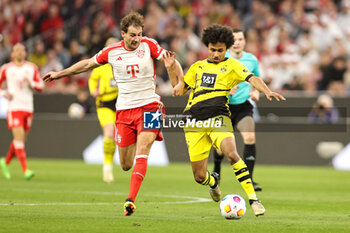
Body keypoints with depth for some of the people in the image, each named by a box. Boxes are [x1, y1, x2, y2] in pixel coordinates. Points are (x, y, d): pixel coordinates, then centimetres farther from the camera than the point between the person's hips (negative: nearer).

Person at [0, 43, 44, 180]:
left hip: (28, 108, 4)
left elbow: (41, 86, 10)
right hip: (14, 107, -4)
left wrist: (31, 83, -10)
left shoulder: (32, 68, 10)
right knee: (19, 137, -16)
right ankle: (25, 170, -19)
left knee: (21, 140, 11)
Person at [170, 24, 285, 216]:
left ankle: (253, 199, -25)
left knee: (231, 154, -31)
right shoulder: (197, 67, 20)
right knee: (199, 176, 0)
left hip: (218, 118, -3)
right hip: (194, 122, 3)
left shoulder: (231, 65, 9)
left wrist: (267, 91, -27)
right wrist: (172, 69, 9)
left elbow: (252, 78, -7)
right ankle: (213, 182, 39)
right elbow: (180, 90, 27)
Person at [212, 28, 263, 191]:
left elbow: (257, 79, 21)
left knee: (250, 138, -23)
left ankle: (249, 179, -18)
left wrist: (256, 92, 1)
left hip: (243, 106, 1)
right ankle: (216, 171, 38)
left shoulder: (252, 60, 3)